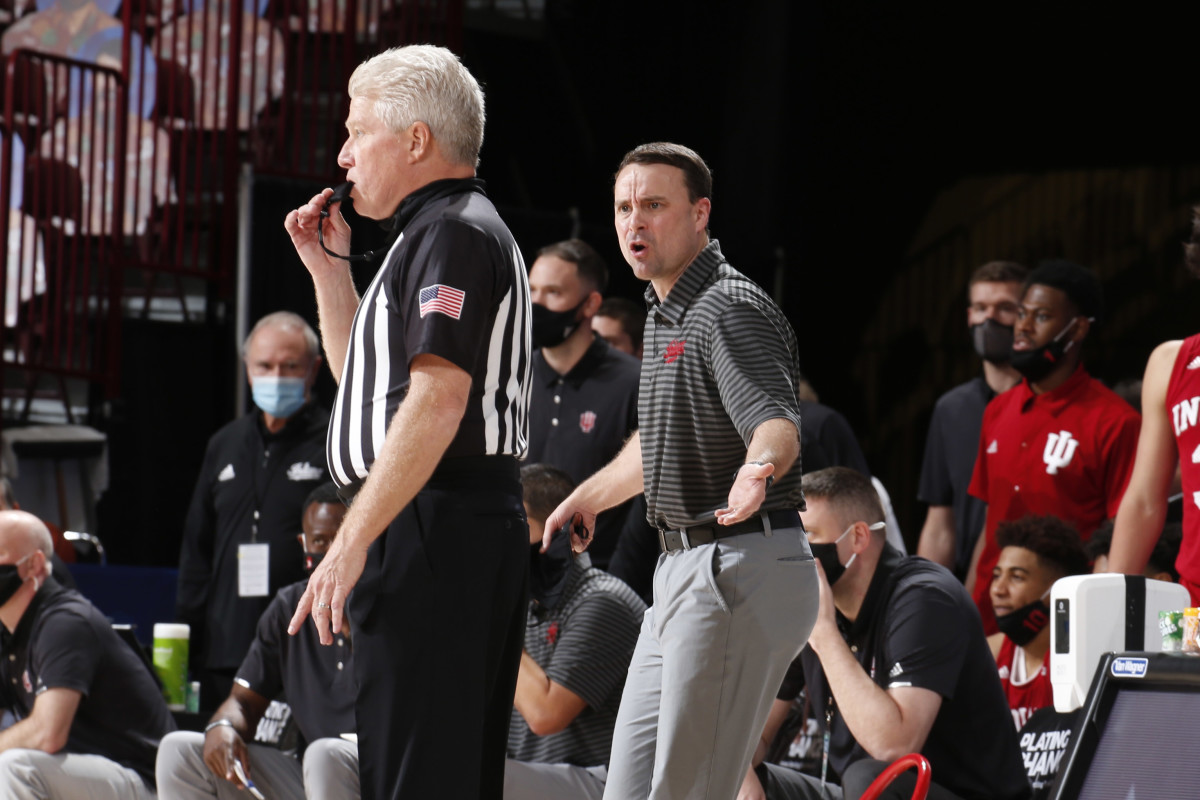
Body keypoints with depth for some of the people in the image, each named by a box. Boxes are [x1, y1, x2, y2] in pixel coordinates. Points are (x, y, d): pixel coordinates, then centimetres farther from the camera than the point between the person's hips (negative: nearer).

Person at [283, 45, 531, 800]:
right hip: (481, 525, 11)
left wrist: (353, 542, -24)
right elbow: (367, 381, 33)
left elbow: (437, 398, -22)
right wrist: (329, 267, 23)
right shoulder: (453, 229, 24)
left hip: (433, 531, -11)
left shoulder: (453, 233, -10)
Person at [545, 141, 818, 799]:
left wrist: (758, 468, -54)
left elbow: (777, 420, -32)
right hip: (682, 571, 10)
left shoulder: (730, 311, -15)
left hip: (740, 570, -10)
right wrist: (588, 497, 45)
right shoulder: (666, 312, 17)